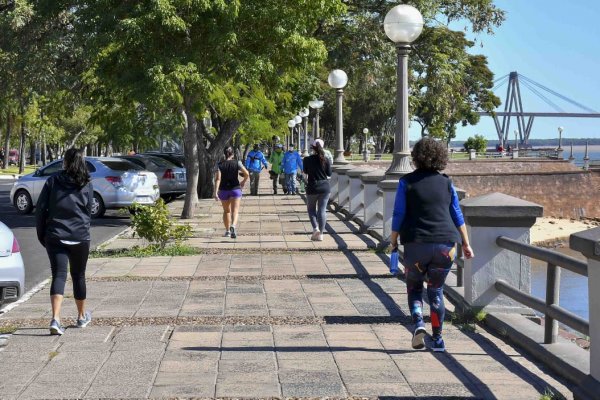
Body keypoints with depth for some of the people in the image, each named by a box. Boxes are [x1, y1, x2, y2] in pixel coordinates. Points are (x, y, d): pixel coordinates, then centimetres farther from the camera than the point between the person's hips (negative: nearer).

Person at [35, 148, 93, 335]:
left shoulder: (53, 181, 0)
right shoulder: (87, 185, 2)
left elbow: (40, 209, -1)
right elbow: (89, 211, 6)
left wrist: (41, 235, 7)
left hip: (55, 237, -1)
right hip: (80, 237, 1)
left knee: (58, 276, -3)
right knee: (78, 276, 16)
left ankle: (55, 319, -20)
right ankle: (82, 316, 30)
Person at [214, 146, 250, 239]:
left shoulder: (220, 165, -3)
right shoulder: (237, 163, -4)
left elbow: (217, 179, -14)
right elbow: (247, 174, -8)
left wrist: (215, 192, -17)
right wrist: (243, 182, 12)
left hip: (223, 190, 2)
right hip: (235, 189, -2)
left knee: (226, 211, 19)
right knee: (234, 211, -7)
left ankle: (227, 231, 25)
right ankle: (233, 226, -33)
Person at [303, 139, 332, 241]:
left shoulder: (307, 160, -8)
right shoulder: (326, 160, -5)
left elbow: (305, 172, 6)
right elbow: (329, 174, 1)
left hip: (312, 188, -1)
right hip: (325, 187, 1)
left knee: (311, 209, 15)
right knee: (322, 210, 5)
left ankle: (315, 228, -6)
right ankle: (320, 234, 5)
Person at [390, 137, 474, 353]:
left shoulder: (407, 182, -1)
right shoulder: (446, 182, 8)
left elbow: (398, 215, -3)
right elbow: (457, 215, 10)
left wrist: (393, 242, 5)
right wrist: (466, 244, 14)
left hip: (416, 245, -2)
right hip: (445, 245, 2)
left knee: (414, 287, 16)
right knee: (436, 290, 14)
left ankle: (418, 323, -10)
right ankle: (437, 339, 12)